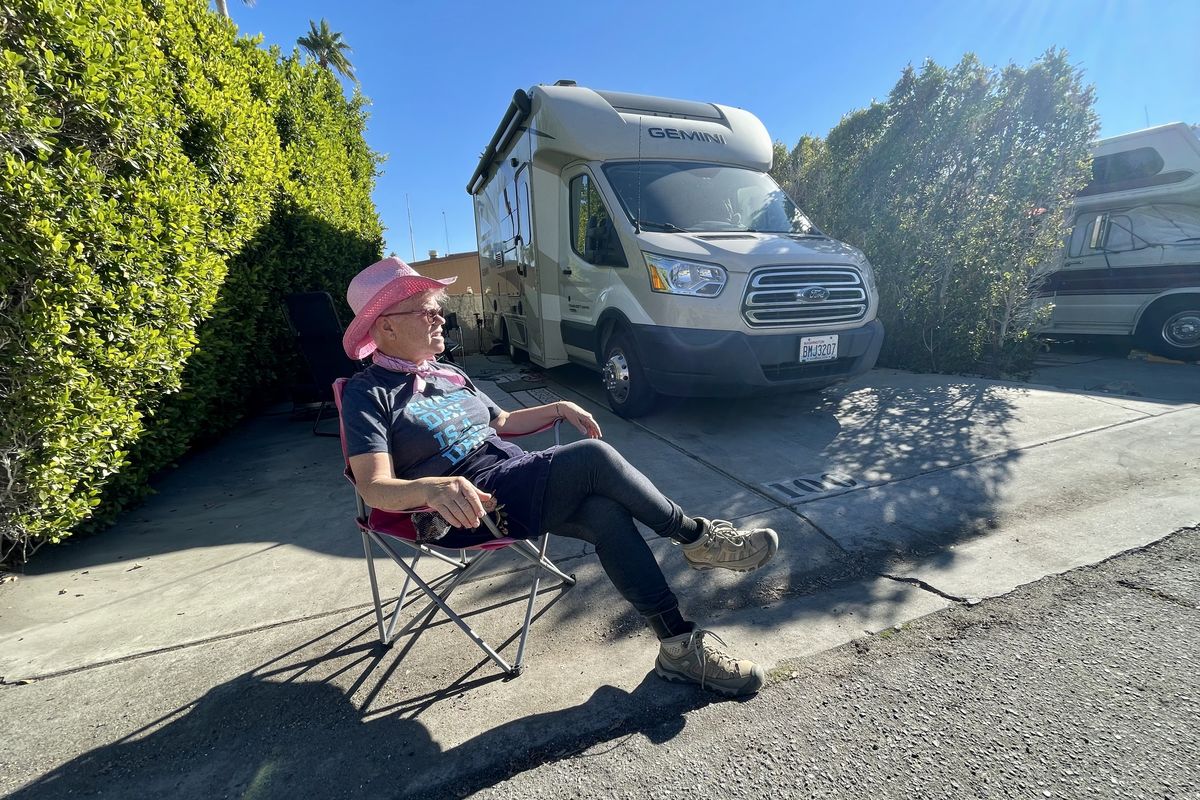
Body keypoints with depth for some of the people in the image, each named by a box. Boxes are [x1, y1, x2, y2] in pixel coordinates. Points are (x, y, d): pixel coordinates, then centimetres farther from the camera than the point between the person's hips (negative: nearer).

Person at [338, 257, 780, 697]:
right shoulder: (367, 393, -4)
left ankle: (680, 645, -10)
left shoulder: (449, 375, 18)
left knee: (606, 514, -21)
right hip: (471, 507, -7)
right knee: (593, 457, -26)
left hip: (518, 472, 7)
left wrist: (559, 408, 14)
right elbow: (374, 488, -16)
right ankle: (697, 536, -7)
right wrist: (433, 488, -36)